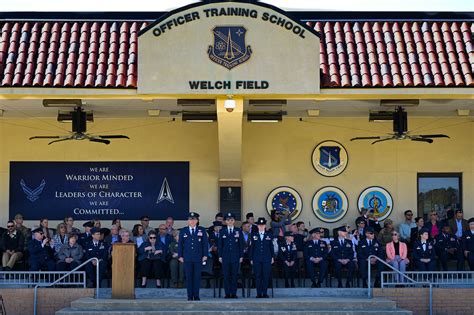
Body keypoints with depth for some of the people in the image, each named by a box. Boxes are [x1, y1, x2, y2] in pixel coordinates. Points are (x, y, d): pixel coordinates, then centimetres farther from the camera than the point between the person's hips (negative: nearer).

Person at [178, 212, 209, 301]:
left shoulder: (202, 230, 7)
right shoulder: (183, 231, 9)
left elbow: (205, 243, 6)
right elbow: (180, 244, 9)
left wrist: (205, 255, -1)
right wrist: (180, 256, 2)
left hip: (198, 258, 0)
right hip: (187, 258, 0)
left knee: (197, 277, -1)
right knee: (189, 277, 0)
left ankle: (196, 296, 5)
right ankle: (190, 296, 4)